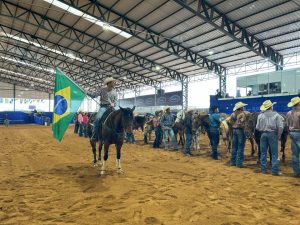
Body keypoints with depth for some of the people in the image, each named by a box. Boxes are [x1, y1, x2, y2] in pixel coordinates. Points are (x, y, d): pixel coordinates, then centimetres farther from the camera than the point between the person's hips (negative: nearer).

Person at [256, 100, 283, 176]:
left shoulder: (260, 115, 0)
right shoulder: (276, 115, -5)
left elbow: (257, 127, 0)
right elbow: (280, 127, -10)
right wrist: (279, 136, 2)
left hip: (263, 134, 2)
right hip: (272, 134, -2)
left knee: (263, 153, 10)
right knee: (274, 153, 4)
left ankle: (263, 169, 16)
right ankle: (275, 171, 6)